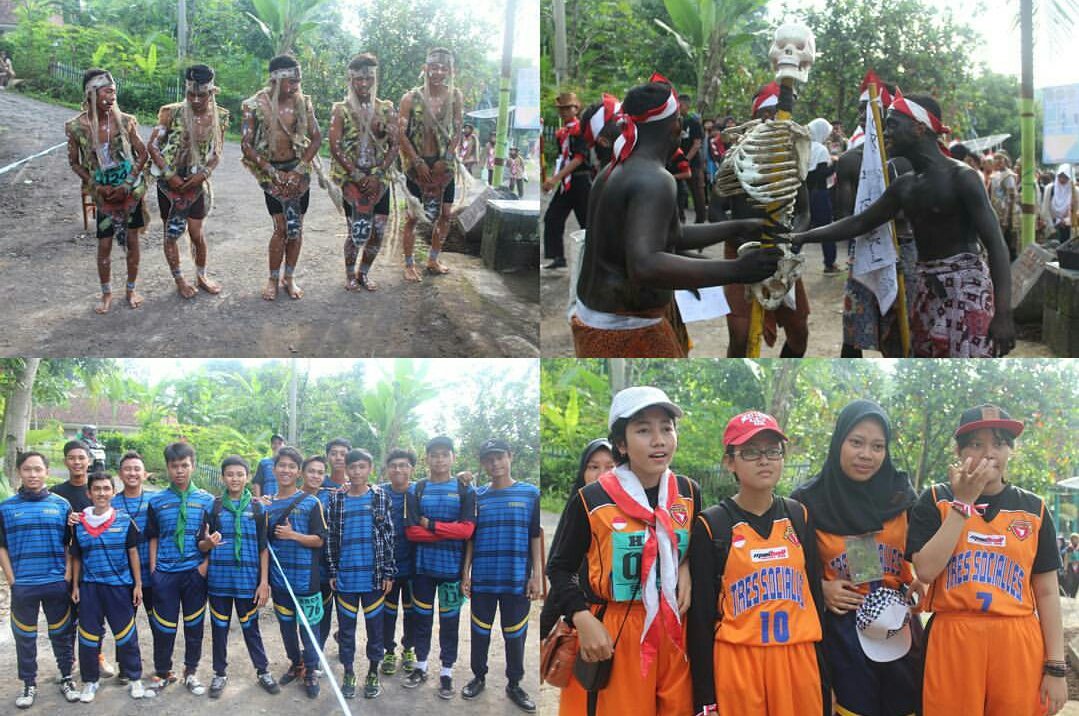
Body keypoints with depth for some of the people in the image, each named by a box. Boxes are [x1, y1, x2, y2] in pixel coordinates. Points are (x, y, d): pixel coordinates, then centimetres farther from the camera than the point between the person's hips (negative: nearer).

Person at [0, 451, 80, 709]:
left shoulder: (61, 505, 3)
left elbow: (70, 545, 6)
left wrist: (68, 577, -2)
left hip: (57, 584, 0)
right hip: (22, 586, 0)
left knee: (61, 634, 9)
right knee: (24, 637, 8)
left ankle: (66, 678, 23)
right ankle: (29, 684, 21)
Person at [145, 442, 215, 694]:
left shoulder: (206, 500, 3)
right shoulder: (157, 501, 4)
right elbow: (153, 538, 8)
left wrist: (206, 563, -7)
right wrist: (153, 570, 1)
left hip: (195, 572, 0)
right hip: (165, 573, 0)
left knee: (194, 624, 9)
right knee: (163, 626, 4)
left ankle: (191, 672, 24)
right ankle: (162, 672, 22)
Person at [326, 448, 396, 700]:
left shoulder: (379, 497, 0)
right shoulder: (337, 500, 4)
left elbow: (388, 535, 0)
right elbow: (332, 537, 7)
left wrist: (388, 572, -3)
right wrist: (333, 572, 3)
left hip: (373, 574, -1)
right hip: (345, 575, 1)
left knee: (374, 623, 6)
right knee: (346, 625, 8)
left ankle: (373, 672, 19)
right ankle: (348, 672, 20)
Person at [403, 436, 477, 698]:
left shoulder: (465, 491, 0)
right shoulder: (416, 491, 3)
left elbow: (467, 530, -11)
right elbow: (411, 531, -6)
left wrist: (431, 525, -12)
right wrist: (448, 532, -13)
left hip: (452, 567, -1)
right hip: (423, 566, 1)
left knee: (449, 620, 5)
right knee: (422, 617, 10)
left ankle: (446, 672, 14)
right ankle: (420, 667, 24)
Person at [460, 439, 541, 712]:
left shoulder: (530, 494, 0)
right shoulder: (477, 498, 7)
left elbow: (536, 537, 0)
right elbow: (470, 539, 11)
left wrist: (536, 575, -5)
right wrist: (465, 573, 4)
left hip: (517, 580, -2)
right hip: (482, 580, 2)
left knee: (515, 635, 6)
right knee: (480, 632, 10)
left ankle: (514, 684, 20)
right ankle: (479, 677, 27)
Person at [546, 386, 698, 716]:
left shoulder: (689, 493, 5)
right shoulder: (592, 500, -7)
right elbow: (560, 568, 1)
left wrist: (687, 567, 0)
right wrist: (583, 619, -13)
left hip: (673, 633, 4)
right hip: (610, 638, -4)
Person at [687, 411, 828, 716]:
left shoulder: (798, 516, 7)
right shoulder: (711, 526, -3)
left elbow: (815, 595, 10)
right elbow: (700, 616, -3)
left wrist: (824, 680, 7)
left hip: (799, 662, 3)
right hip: (736, 664, -3)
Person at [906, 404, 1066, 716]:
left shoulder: (1033, 509, 7)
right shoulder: (935, 501, 2)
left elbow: (1047, 593, 7)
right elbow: (925, 571, -11)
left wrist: (1055, 667, 1)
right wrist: (963, 502, -11)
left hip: (1019, 647, 2)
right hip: (952, 644, -2)